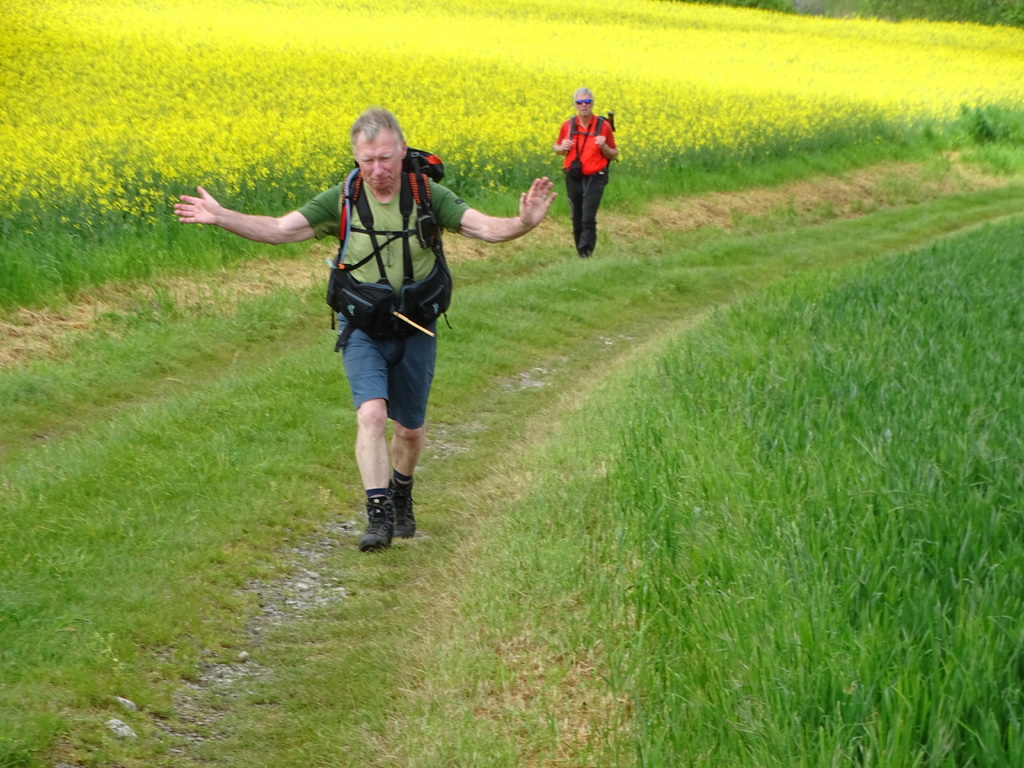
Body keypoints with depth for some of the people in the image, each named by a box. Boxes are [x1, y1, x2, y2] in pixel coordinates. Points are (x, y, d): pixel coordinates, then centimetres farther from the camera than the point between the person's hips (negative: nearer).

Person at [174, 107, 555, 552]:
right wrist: (220, 217, -26)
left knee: (410, 428, 13)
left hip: (415, 329, 1)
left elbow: (487, 229, -18)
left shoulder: (428, 196, -11)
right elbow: (279, 231, -14)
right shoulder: (341, 202, -11)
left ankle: (401, 491, 42)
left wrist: (524, 223, -39)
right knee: (371, 414, -22)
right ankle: (379, 513, -18)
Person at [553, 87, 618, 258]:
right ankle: (582, 253, 26)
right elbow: (557, 149, 17)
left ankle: (585, 253, -17)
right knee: (577, 220, 11)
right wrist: (563, 148, -7)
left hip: (595, 178, -3)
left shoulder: (604, 126, -5)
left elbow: (613, 155, 4)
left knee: (588, 219, -16)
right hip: (574, 178, 3)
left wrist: (604, 146, -17)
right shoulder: (568, 125, 1)